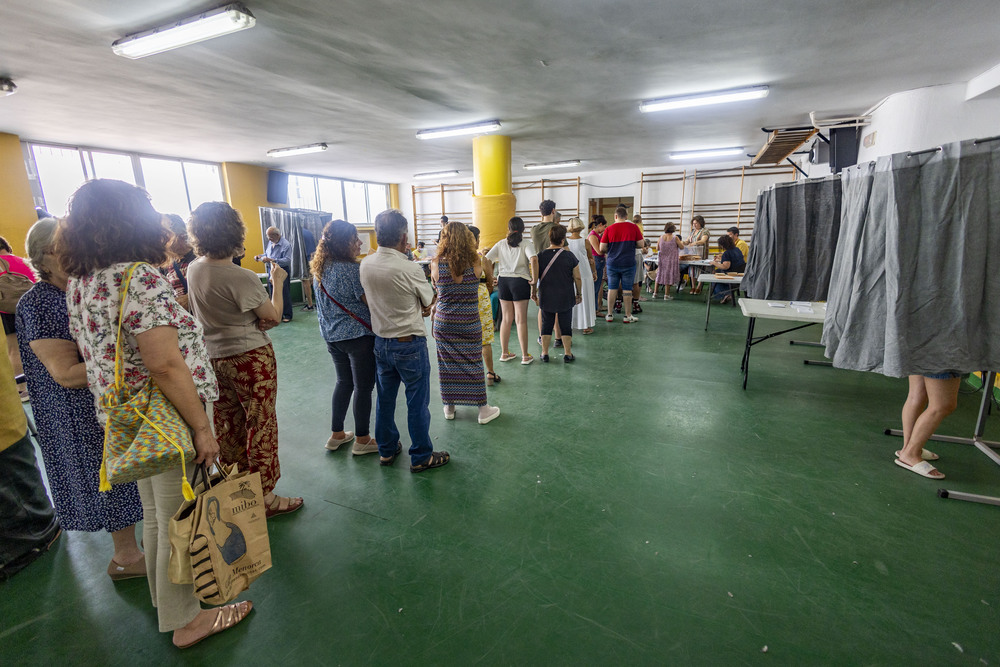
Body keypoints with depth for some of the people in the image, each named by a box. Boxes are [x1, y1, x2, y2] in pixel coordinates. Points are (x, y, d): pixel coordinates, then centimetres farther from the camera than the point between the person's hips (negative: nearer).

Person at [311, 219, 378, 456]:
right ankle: (362, 440, 17)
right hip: (358, 336, -8)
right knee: (363, 386, 5)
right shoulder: (353, 269, -20)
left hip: (332, 336, 8)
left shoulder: (320, 268, 5)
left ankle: (337, 434, 30)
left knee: (344, 381, 21)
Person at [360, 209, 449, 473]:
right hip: (410, 344, -6)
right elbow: (429, 304, -9)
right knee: (417, 403, 7)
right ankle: (421, 457, 21)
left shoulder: (366, 264, -3)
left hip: (381, 341, 6)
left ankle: (386, 450, 35)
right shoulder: (409, 268, -21)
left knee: (384, 399, 19)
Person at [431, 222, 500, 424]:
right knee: (474, 364, 10)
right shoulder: (476, 263, -11)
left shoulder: (437, 264, -9)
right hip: (469, 323, -1)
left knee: (447, 364, 14)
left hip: (443, 322, 1)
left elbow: (435, 288, 6)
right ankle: (483, 409, 20)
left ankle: (449, 407, 28)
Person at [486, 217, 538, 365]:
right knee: (521, 320, 2)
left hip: (503, 281, 4)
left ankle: (504, 353, 20)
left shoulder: (501, 244, 6)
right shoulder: (526, 245, -5)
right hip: (520, 281, -3)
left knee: (506, 319, 13)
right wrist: (534, 279, -14)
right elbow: (533, 260, -24)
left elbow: (486, 260, -2)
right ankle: (525, 356, 8)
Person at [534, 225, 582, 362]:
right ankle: (567, 354, 11)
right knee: (566, 325, 8)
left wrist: (533, 292, 14)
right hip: (565, 298, -1)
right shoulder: (570, 256, -6)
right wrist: (579, 294, 10)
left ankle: (544, 353, 15)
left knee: (546, 324, 11)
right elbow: (577, 277, -2)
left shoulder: (541, 256, -3)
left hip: (546, 297, 2)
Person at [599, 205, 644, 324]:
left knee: (612, 288, 9)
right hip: (628, 264, -1)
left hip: (612, 263, 1)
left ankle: (609, 315, 15)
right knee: (627, 289, 5)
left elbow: (602, 249, -2)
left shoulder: (609, 229, -2)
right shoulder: (634, 227, -3)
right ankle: (628, 316, 11)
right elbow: (640, 245, 0)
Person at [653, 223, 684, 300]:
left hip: (661, 259, 3)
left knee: (659, 275, 14)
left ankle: (655, 293, 16)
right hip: (671, 260, -3)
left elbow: (657, 248, 3)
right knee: (668, 276, 4)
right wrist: (680, 242, 17)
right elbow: (682, 247, -1)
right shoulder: (675, 238, -12)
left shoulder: (661, 237, -3)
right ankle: (666, 295, 6)